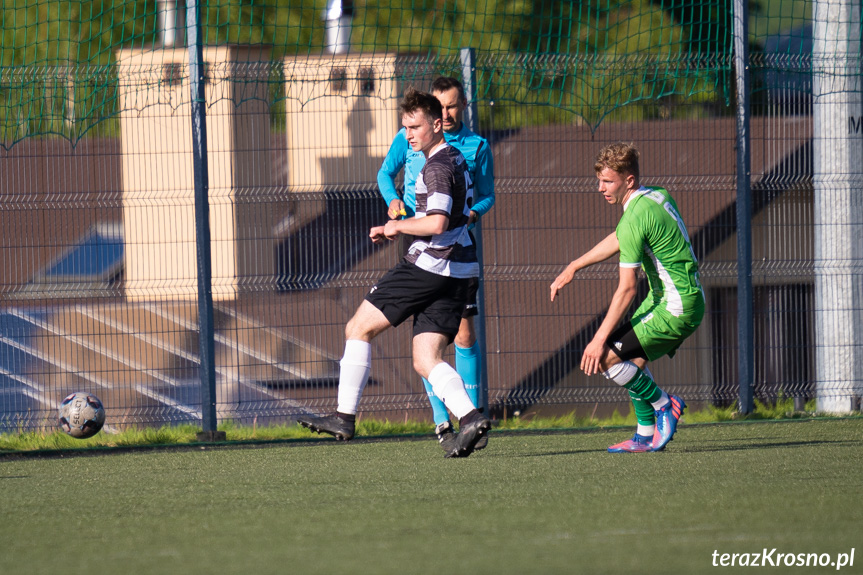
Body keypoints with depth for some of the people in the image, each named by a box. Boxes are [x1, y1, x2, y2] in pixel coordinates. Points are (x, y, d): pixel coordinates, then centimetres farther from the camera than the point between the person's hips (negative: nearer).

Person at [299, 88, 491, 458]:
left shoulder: (438, 167, -13)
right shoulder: (455, 160, 19)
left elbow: (436, 223, -25)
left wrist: (399, 225, -7)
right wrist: (400, 230, 19)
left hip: (428, 267, -10)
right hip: (456, 273, 10)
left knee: (358, 328, 1)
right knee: (426, 361, 3)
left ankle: (344, 417, 2)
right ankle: (470, 418, -17)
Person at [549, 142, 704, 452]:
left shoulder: (634, 219, -20)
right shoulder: (657, 196, 8)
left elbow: (626, 289, -20)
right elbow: (619, 240, 24)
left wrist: (599, 339, -17)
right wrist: (573, 267, 26)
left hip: (675, 309, -10)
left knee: (602, 357, -10)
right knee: (631, 360, 20)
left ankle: (663, 405, 4)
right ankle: (647, 435, 21)